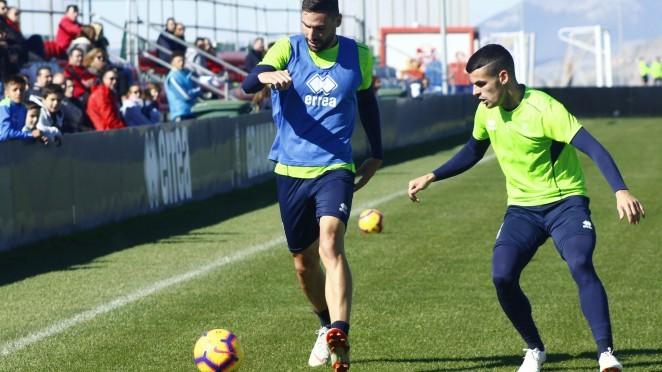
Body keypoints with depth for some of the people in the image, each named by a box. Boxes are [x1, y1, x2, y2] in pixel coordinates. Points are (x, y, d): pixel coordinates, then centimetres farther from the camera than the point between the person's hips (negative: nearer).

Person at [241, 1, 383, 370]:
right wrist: (268, 76, -43)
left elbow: (367, 102, 19)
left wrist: (377, 155, 21)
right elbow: (248, 83, -20)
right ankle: (327, 326, 36)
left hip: (335, 168, -2)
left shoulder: (358, 55, 1)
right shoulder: (288, 49, -3)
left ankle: (340, 336, -36)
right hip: (291, 170, 2)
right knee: (304, 261, 12)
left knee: (331, 244, -25)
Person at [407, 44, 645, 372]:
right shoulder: (487, 112, 0)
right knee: (502, 277, -16)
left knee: (581, 266, -29)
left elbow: (593, 148, -29)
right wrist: (431, 178, 15)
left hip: (565, 202, -5)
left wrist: (620, 191, -41)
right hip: (522, 208, 5)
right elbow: (472, 153, 21)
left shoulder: (543, 109, -21)